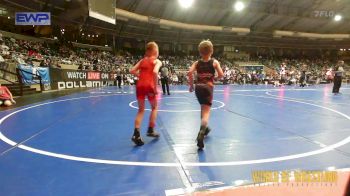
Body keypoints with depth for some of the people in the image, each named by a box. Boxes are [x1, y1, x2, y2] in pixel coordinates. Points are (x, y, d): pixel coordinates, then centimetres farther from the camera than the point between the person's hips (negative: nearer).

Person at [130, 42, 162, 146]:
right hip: (149, 85, -4)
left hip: (140, 85, 4)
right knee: (154, 107, 20)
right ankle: (150, 130, 23)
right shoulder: (157, 61, 4)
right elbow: (155, 72, -16)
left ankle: (136, 134, -1)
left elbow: (132, 71, 8)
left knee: (141, 110, 11)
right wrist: (155, 87, -13)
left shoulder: (142, 60, 18)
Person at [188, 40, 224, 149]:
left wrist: (191, 85, 2)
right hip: (208, 87, -3)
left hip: (198, 87, 4)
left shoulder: (197, 63, 8)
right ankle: (201, 134, -30)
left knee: (203, 108, 26)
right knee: (206, 111, -8)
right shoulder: (214, 62, 3)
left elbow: (190, 72, -8)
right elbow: (221, 75, -5)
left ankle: (204, 128, 42)